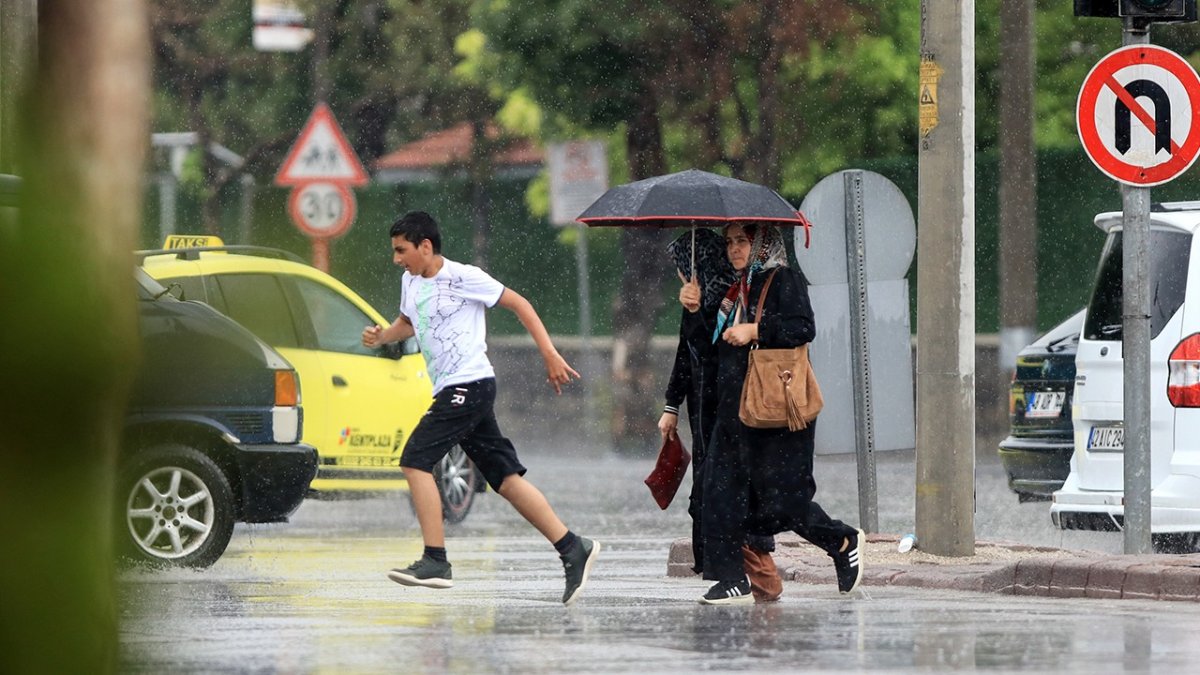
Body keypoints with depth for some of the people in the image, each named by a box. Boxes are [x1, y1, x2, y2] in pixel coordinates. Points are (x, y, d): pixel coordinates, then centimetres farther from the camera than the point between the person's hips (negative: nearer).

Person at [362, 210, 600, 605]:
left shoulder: (463, 278, -10)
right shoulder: (410, 283, 14)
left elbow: (519, 305, -4)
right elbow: (408, 323, 33)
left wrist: (550, 355, -8)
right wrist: (383, 335, 10)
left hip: (469, 384, -9)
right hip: (450, 391, 9)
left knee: (416, 459, -15)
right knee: (505, 477, 6)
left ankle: (435, 561, -16)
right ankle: (572, 549, 8)